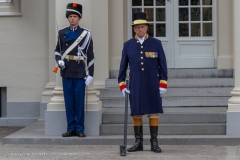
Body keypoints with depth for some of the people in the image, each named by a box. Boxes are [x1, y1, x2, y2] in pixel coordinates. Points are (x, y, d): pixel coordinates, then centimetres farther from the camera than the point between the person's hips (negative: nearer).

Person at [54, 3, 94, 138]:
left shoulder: (86, 34, 1)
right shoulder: (62, 33, 8)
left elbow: (90, 55, 0)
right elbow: (58, 50, 17)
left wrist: (90, 74, -5)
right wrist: (59, 61, -5)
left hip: (80, 72, -2)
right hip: (66, 72, 2)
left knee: (79, 100, -1)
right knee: (69, 100, 4)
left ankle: (80, 128, 6)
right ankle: (71, 128, 11)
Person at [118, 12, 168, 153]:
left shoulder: (156, 43, 1)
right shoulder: (128, 45, 5)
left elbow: (163, 65, 1)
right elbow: (123, 66, 7)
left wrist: (163, 84, -5)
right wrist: (122, 85, 0)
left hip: (152, 84, -1)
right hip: (135, 84, 1)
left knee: (154, 113, 0)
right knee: (136, 113, 3)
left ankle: (154, 142, 6)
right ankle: (138, 142, 10)